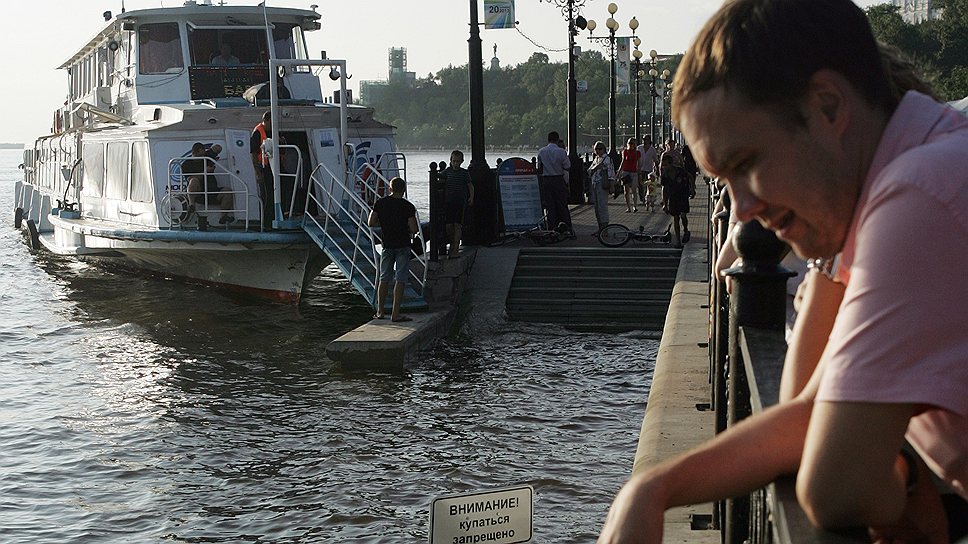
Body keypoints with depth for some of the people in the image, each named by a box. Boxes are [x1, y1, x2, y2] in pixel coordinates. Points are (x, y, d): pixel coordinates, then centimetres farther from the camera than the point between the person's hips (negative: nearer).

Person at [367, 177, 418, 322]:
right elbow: (414, 229, -14)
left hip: (387, 244, 3)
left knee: (384, 278, 14)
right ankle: (395, 314, -4)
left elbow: (371, 223, 0)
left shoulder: (380, 203, -2)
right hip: (403, 245, -3)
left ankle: (380, 312, 16)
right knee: (400, 280, -1)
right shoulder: (408, 207, -11)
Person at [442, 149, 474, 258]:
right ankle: (452, 245, 24)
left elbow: (470, 186, 10)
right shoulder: (446, 172, 5)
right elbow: (442, 185, 9)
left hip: (460, 202, -2)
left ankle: (455, 250, -11)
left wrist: (471, 198, -3)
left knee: (457, 225, -9)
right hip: (448, 202, 2)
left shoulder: (464, 173, 3)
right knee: (448, 226, -1)